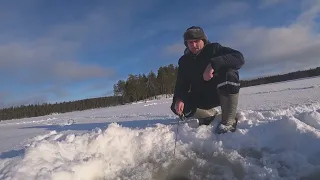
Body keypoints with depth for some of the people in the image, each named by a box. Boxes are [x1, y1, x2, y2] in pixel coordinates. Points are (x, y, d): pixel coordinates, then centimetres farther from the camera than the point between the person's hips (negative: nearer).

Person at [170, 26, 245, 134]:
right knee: (176, 107, -17)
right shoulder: (184, 61, 0)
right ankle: (211, 116, 7)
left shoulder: (214, 48, -10)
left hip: (223, 92, -4)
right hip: (201, 97, 4)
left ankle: (228, 121, -23)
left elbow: (239, 58, -26)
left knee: (229, 74, -34)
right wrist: (179, 99, -27)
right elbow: (181, 84, -4)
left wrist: (214, 64, -40)